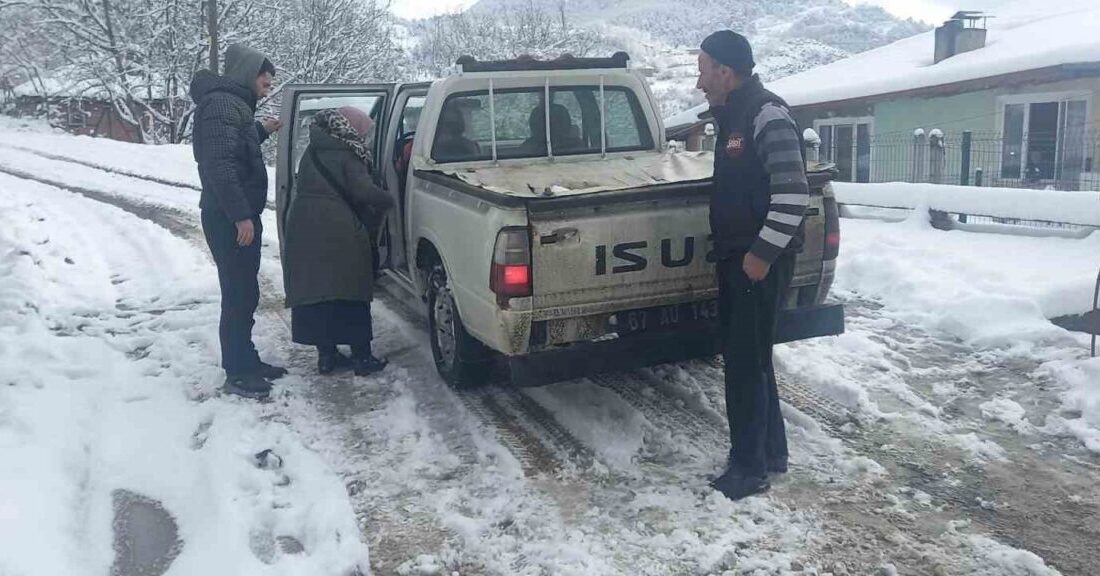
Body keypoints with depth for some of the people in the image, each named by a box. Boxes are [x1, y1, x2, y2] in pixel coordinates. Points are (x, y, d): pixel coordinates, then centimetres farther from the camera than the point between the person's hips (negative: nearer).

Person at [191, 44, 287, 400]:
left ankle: (246, 361, 26)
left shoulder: (234, 104, 17)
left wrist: (262, 130, 21)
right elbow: (219, 164, -25)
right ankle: (238, 374, 1)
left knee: (244, 293, 15)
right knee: (239, 295, -6)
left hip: (238, 216, 10)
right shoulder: (221, 104, -15)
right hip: (230, 219, -10)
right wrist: (241, 215, -27)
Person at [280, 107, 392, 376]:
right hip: (338, 233, -6)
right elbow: (364, 193, -14)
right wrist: (387, 201, 3)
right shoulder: (346, 156, -3)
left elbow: (299, 188, 19)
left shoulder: (313, 151, 18)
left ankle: (326, 355, 14)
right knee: (351, 295, 2)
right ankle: (361, 356, 6)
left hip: (302, 230, 6)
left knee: (313, 291, 9)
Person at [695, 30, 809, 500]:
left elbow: (793, 194, -22)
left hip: (760, 262, -10)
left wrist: (763, 253, -20)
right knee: (748, 357, 16)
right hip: (735, 257, 10)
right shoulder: (732, 118, 15)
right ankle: (772, 451, 29)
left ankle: (750, 469, 7)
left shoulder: (768, 116, -15)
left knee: (745, 363, -4)